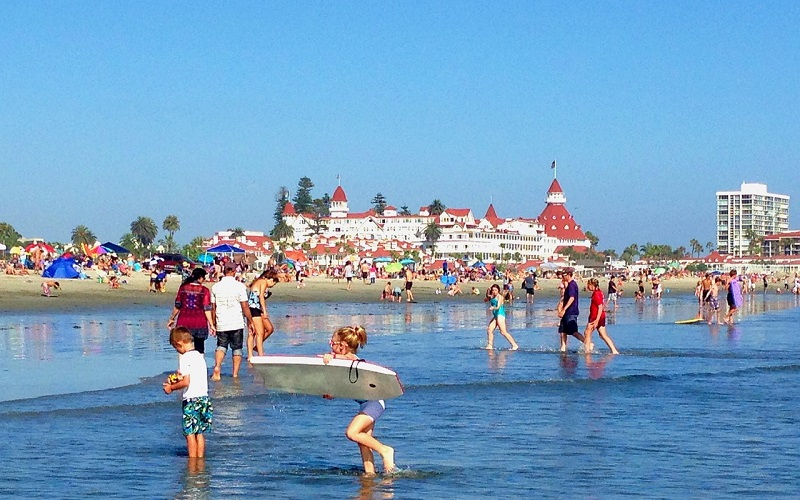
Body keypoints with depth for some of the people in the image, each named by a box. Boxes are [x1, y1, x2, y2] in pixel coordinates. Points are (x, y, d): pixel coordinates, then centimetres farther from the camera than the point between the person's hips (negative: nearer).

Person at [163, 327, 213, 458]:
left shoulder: (185, 357, -12)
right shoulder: (199, 356, 12)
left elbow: (186, 382, -17)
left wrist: (171, 388, -5)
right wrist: (179, 378, 20)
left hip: (191, 399, -8)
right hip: (204, 397, 8)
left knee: (190, 432, -1)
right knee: (200, 432, 12)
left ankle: (192, 459, 0)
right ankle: (200, 458, 14)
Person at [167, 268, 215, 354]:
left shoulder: (183, 288, 2)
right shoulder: (204, 290, -5)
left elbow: (177, 306, 6)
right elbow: (207, 309, -7)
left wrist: (172, 319, 18)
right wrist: (211, 325, -3)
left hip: (183, 323, 1)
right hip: (199, 324, -1)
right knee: (199, 350, 7)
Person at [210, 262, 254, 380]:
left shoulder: (216, 287, 2)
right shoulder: (240, 286, -7)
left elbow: (213, 307, 5)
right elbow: (245, 306, -6)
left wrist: (213, 324, 14)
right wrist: (250, 321, 5)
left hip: (221, 324, 2)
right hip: (237, 324, -2)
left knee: (221, 346, 10)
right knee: (237, 348, 9)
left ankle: (217, 366, -15)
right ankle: (235, 374, 9)